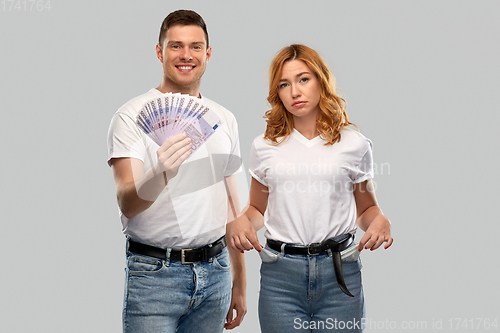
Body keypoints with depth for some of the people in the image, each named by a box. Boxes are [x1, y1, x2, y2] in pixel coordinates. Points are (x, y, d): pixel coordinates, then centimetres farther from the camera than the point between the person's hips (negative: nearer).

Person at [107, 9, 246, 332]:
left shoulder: (225, 120, 10)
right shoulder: (132, 116, -6)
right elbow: (127, 205, -15)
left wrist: (239, 284, 15)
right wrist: (161, 174, -36)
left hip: (215, 270, 5)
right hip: (154, 273, -4)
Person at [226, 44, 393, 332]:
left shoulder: (354, 144, 5)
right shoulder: (265, 147, 8)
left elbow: (366, 208, 13)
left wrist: (380, 221, -8)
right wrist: (243, 221, -5)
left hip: (340, 273, 0)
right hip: (281, 275, 1)